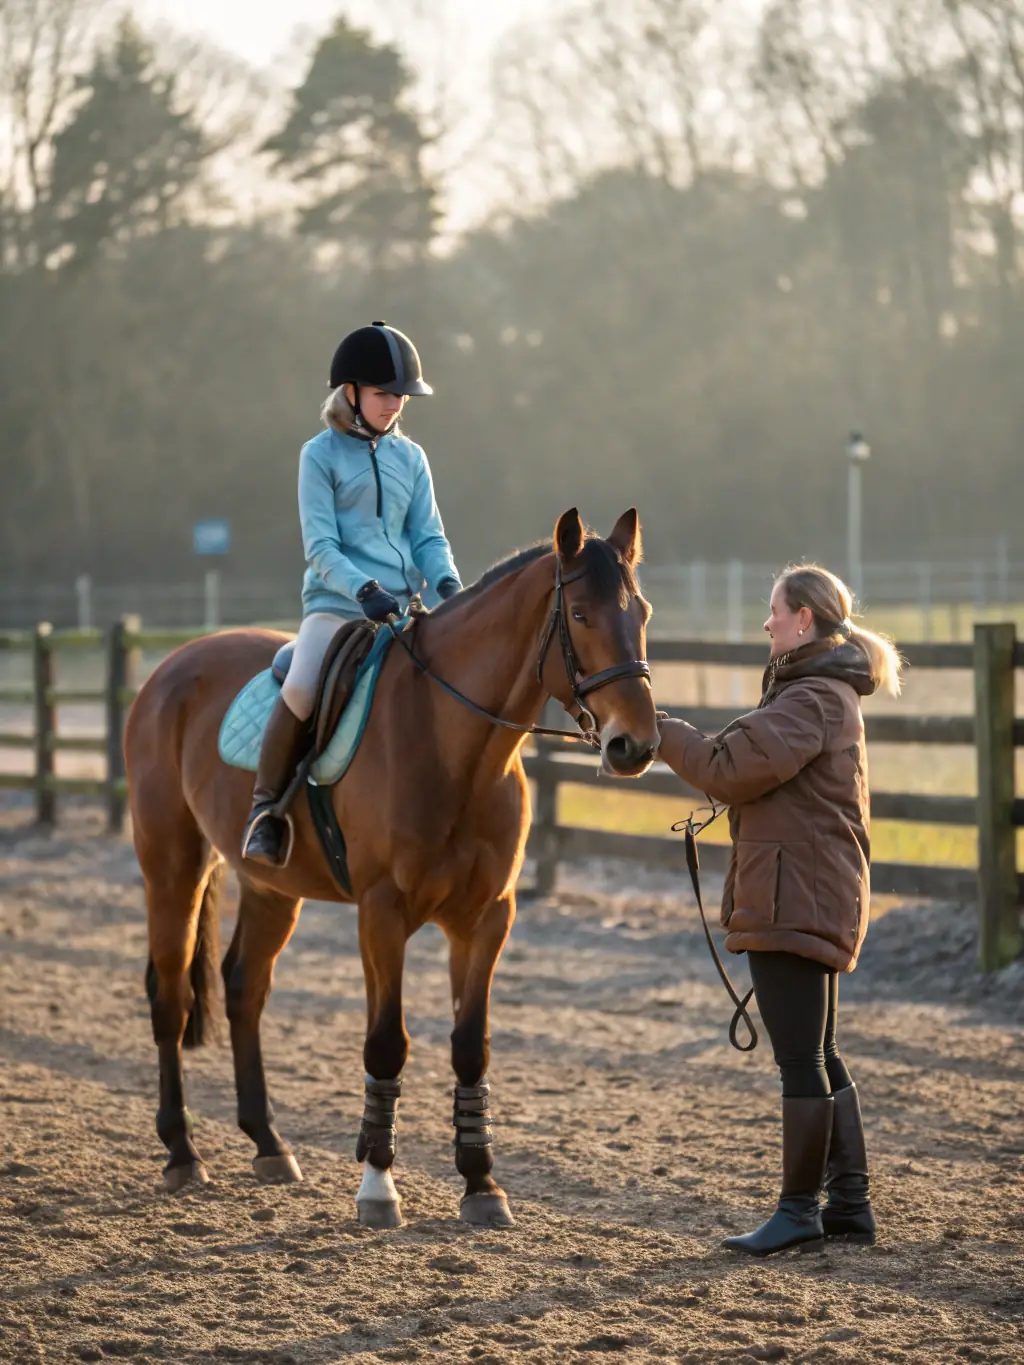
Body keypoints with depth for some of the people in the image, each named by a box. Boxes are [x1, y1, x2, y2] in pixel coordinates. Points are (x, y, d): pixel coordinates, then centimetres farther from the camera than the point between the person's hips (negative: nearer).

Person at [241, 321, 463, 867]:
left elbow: (428, 536, 13)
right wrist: (364, 590, -23)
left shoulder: (410, 457, 15)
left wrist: (446, 581, -9)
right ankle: (266, 804, -10)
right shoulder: (321, 454, 1)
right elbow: (320, 546, -6)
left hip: (405, 607, 5)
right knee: (302, 689, -28)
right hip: (337, 602, -5)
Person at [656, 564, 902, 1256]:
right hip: (819, 898, 11)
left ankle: (800, 1208, -2)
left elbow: (733, 769, -20)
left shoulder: (812, 699, -15)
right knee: (821, 1058, 15)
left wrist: (664, 733, -9)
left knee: (802, 1060, -6)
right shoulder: (827, 692, 20)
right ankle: (849, 1202, 19)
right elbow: (756, 770, 19)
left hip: (796, 900, -11)